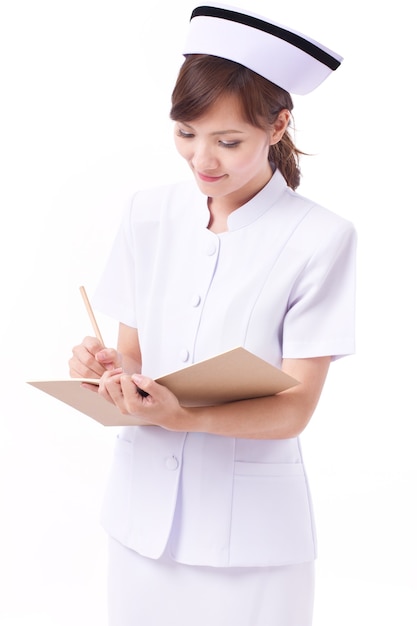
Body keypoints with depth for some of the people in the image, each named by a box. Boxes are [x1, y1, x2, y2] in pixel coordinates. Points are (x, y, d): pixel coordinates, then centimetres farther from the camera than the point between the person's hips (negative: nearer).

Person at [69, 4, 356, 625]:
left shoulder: (320, 239, -11)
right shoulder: (150, 214, 3)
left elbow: (296, 406, -12)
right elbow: (133, 349, 7)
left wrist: (181, 417, -27)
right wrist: (108, 367, -16)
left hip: (249, 530, -3)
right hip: (142, 507, 4)